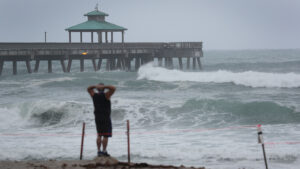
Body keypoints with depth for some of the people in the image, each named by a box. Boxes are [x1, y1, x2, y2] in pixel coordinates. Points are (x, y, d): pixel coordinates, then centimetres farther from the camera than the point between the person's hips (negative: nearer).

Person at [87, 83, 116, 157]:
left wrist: (95, 86, 3)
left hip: (97, 117, 5)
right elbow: (113, 88, -19)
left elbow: (88, 89, 19)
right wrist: (104, 87, -14)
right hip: (106, 118, -5)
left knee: (99, 135, 13)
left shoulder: (94, 95, 2)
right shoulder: (106, 95, -12)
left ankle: (99, 151, 9)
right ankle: (104, 151, -3)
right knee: (106, 135, -1)